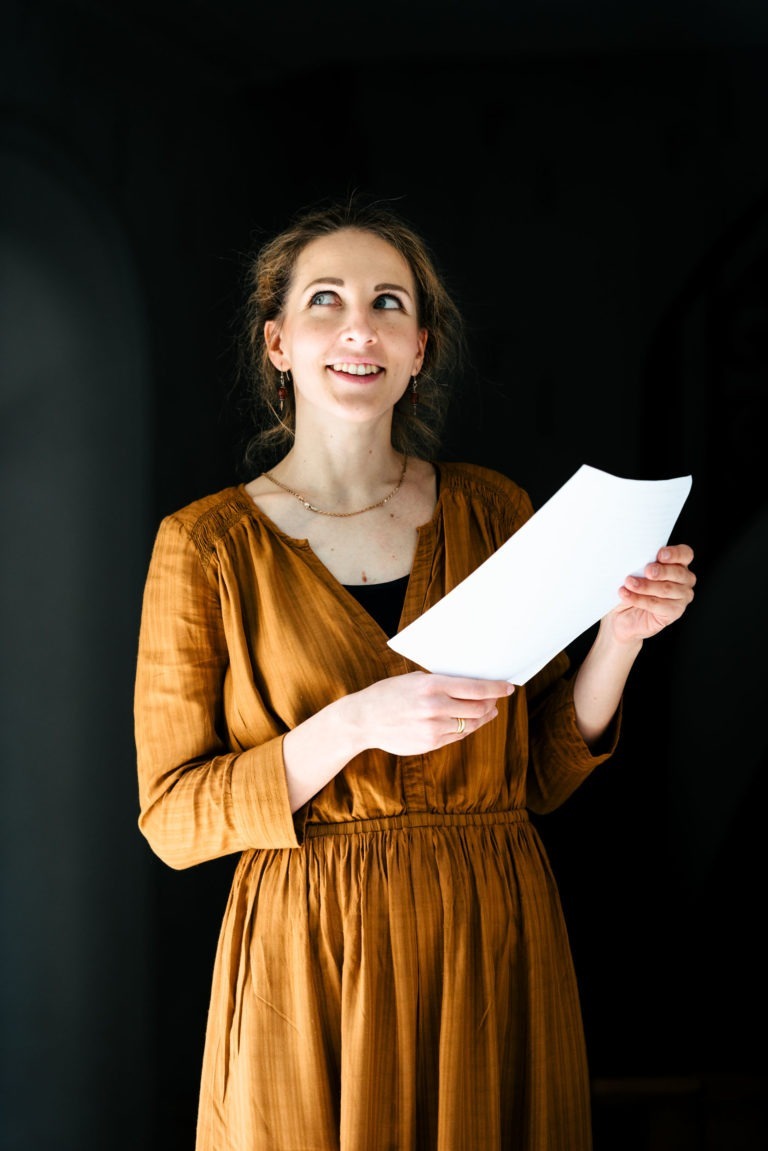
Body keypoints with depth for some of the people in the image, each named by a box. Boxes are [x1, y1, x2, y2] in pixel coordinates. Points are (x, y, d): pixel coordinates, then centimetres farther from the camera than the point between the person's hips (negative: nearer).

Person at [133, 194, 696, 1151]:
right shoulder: (206, 543, -4)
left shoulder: (493, 513, 4)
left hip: (493, 950, 3)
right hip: (311, 962, -2)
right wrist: (355, 725, -20)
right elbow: (172, 818, -7)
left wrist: (619, 636, -9)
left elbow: (544, 775, 7)